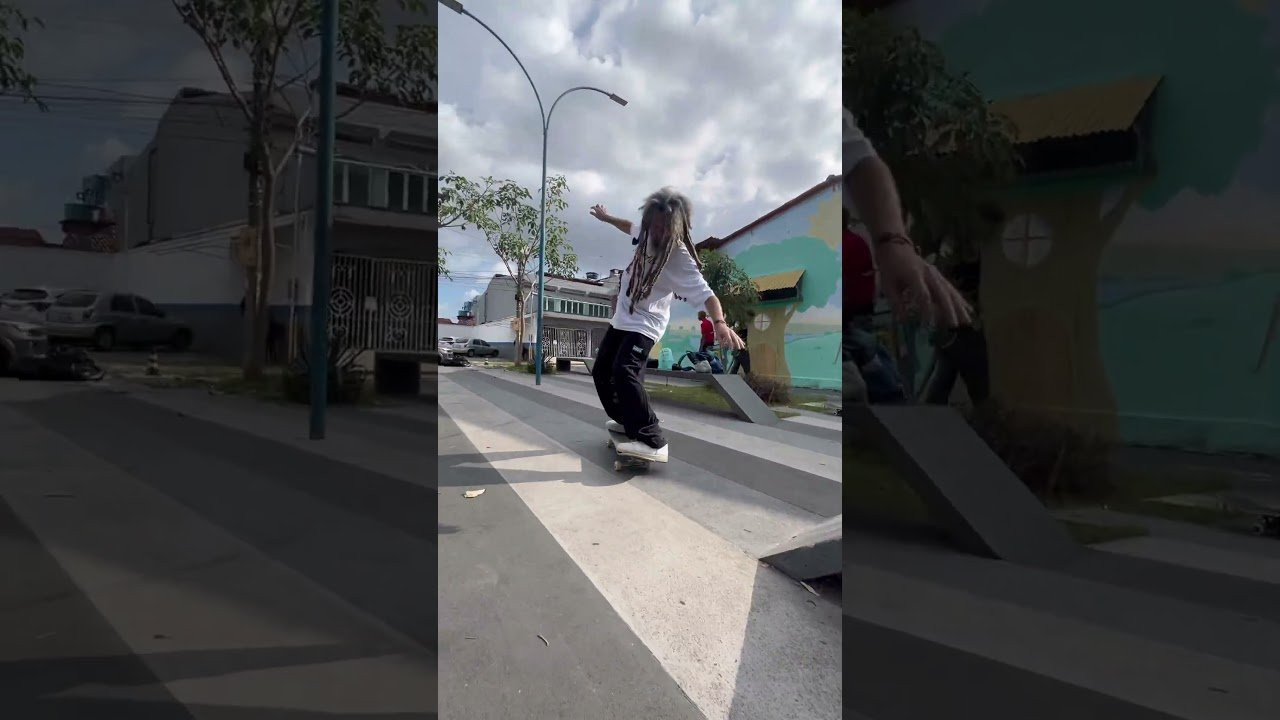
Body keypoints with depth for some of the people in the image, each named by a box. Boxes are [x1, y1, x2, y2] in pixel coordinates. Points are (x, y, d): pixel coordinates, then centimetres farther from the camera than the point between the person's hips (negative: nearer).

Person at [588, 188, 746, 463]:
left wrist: (720, 323, -54)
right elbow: (633, 228, 20)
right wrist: (606, 218, 34)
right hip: (622, 318, 8)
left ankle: (653, 442, -31)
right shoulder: (649, 233, -6)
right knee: (601, 372, 17)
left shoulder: (680, 258, -26)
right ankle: (627, 420, 38)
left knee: (624, 373, -30)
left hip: (644, 324, -8)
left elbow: (706, 294, -35)